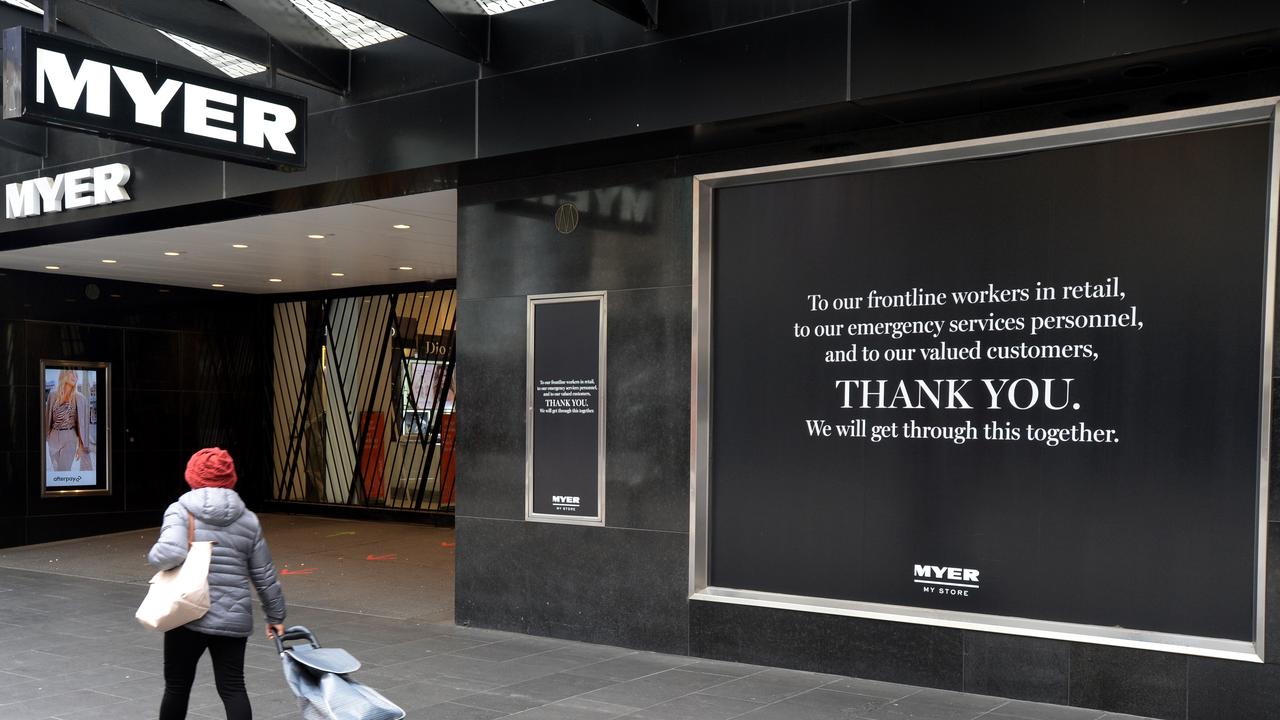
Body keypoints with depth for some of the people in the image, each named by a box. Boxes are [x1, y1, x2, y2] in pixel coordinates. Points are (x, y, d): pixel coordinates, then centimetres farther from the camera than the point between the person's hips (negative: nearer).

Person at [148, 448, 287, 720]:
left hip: (187, 616, -2)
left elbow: (170, 554, -24)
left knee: (177, 686, 15)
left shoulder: (180, 511, -4)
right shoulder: (248, 519, 6)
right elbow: (264, 576, 9)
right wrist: (275, 616, 19)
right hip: (234, 619, 2)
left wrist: (154, 556, -1)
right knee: (232, 688, 5)